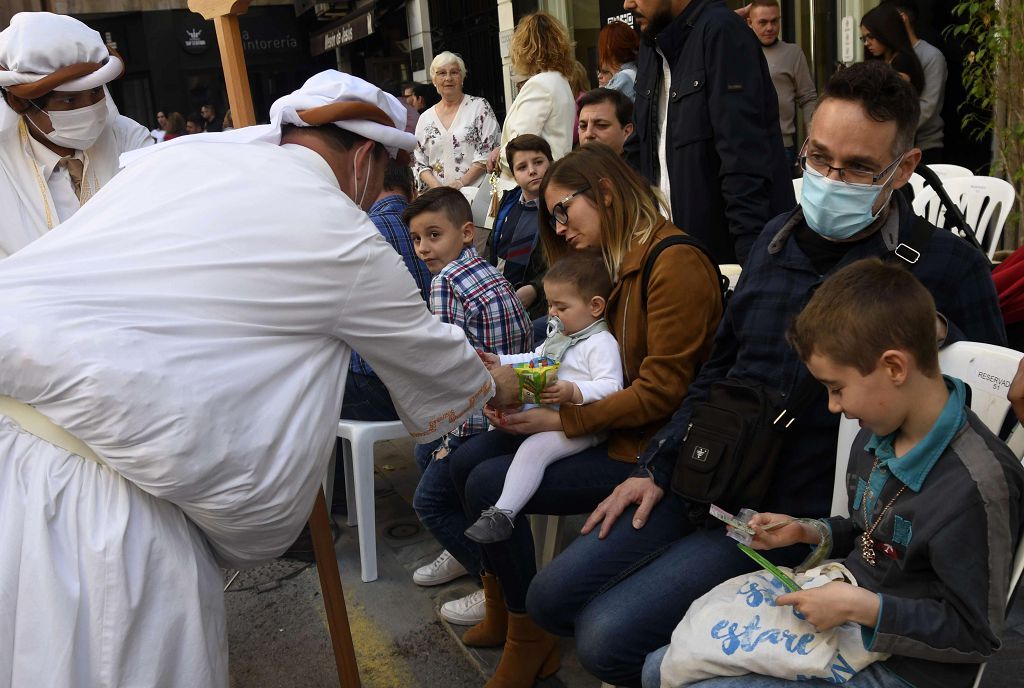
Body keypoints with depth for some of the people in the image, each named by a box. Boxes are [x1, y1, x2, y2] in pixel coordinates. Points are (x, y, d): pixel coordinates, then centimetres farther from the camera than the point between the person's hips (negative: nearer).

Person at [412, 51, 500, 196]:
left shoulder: (480, 107, 6)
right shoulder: (425, 118, 16)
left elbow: (488, 152, -2)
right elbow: (419, 163, 15)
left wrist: (461, 182, -10)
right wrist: (436, 186, -4)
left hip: (474, 189, -2)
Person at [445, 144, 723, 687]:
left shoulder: (675, 264, -18)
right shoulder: (612, 263, 12)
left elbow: (662, 392, -21)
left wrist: (557, 419, -20)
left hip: (645, 447, -9)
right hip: (602, 424, 9)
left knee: (488, 485, -18)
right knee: (466, 462, -1)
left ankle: (529, 637, 3)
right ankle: (501, 605, 17)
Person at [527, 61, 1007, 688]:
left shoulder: (946, 268, -9)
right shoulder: (779, 238, 9)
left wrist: (937, 337, -22)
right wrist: (658, 468, 11)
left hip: (794, 514, -6)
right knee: (551, 599, 5)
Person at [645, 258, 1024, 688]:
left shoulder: (979, 484, -26)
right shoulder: (878, 432, 0)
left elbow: (975, 635, -19)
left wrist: (860, 606, -26)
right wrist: (807, 533, 3)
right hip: (843, 619, 8)